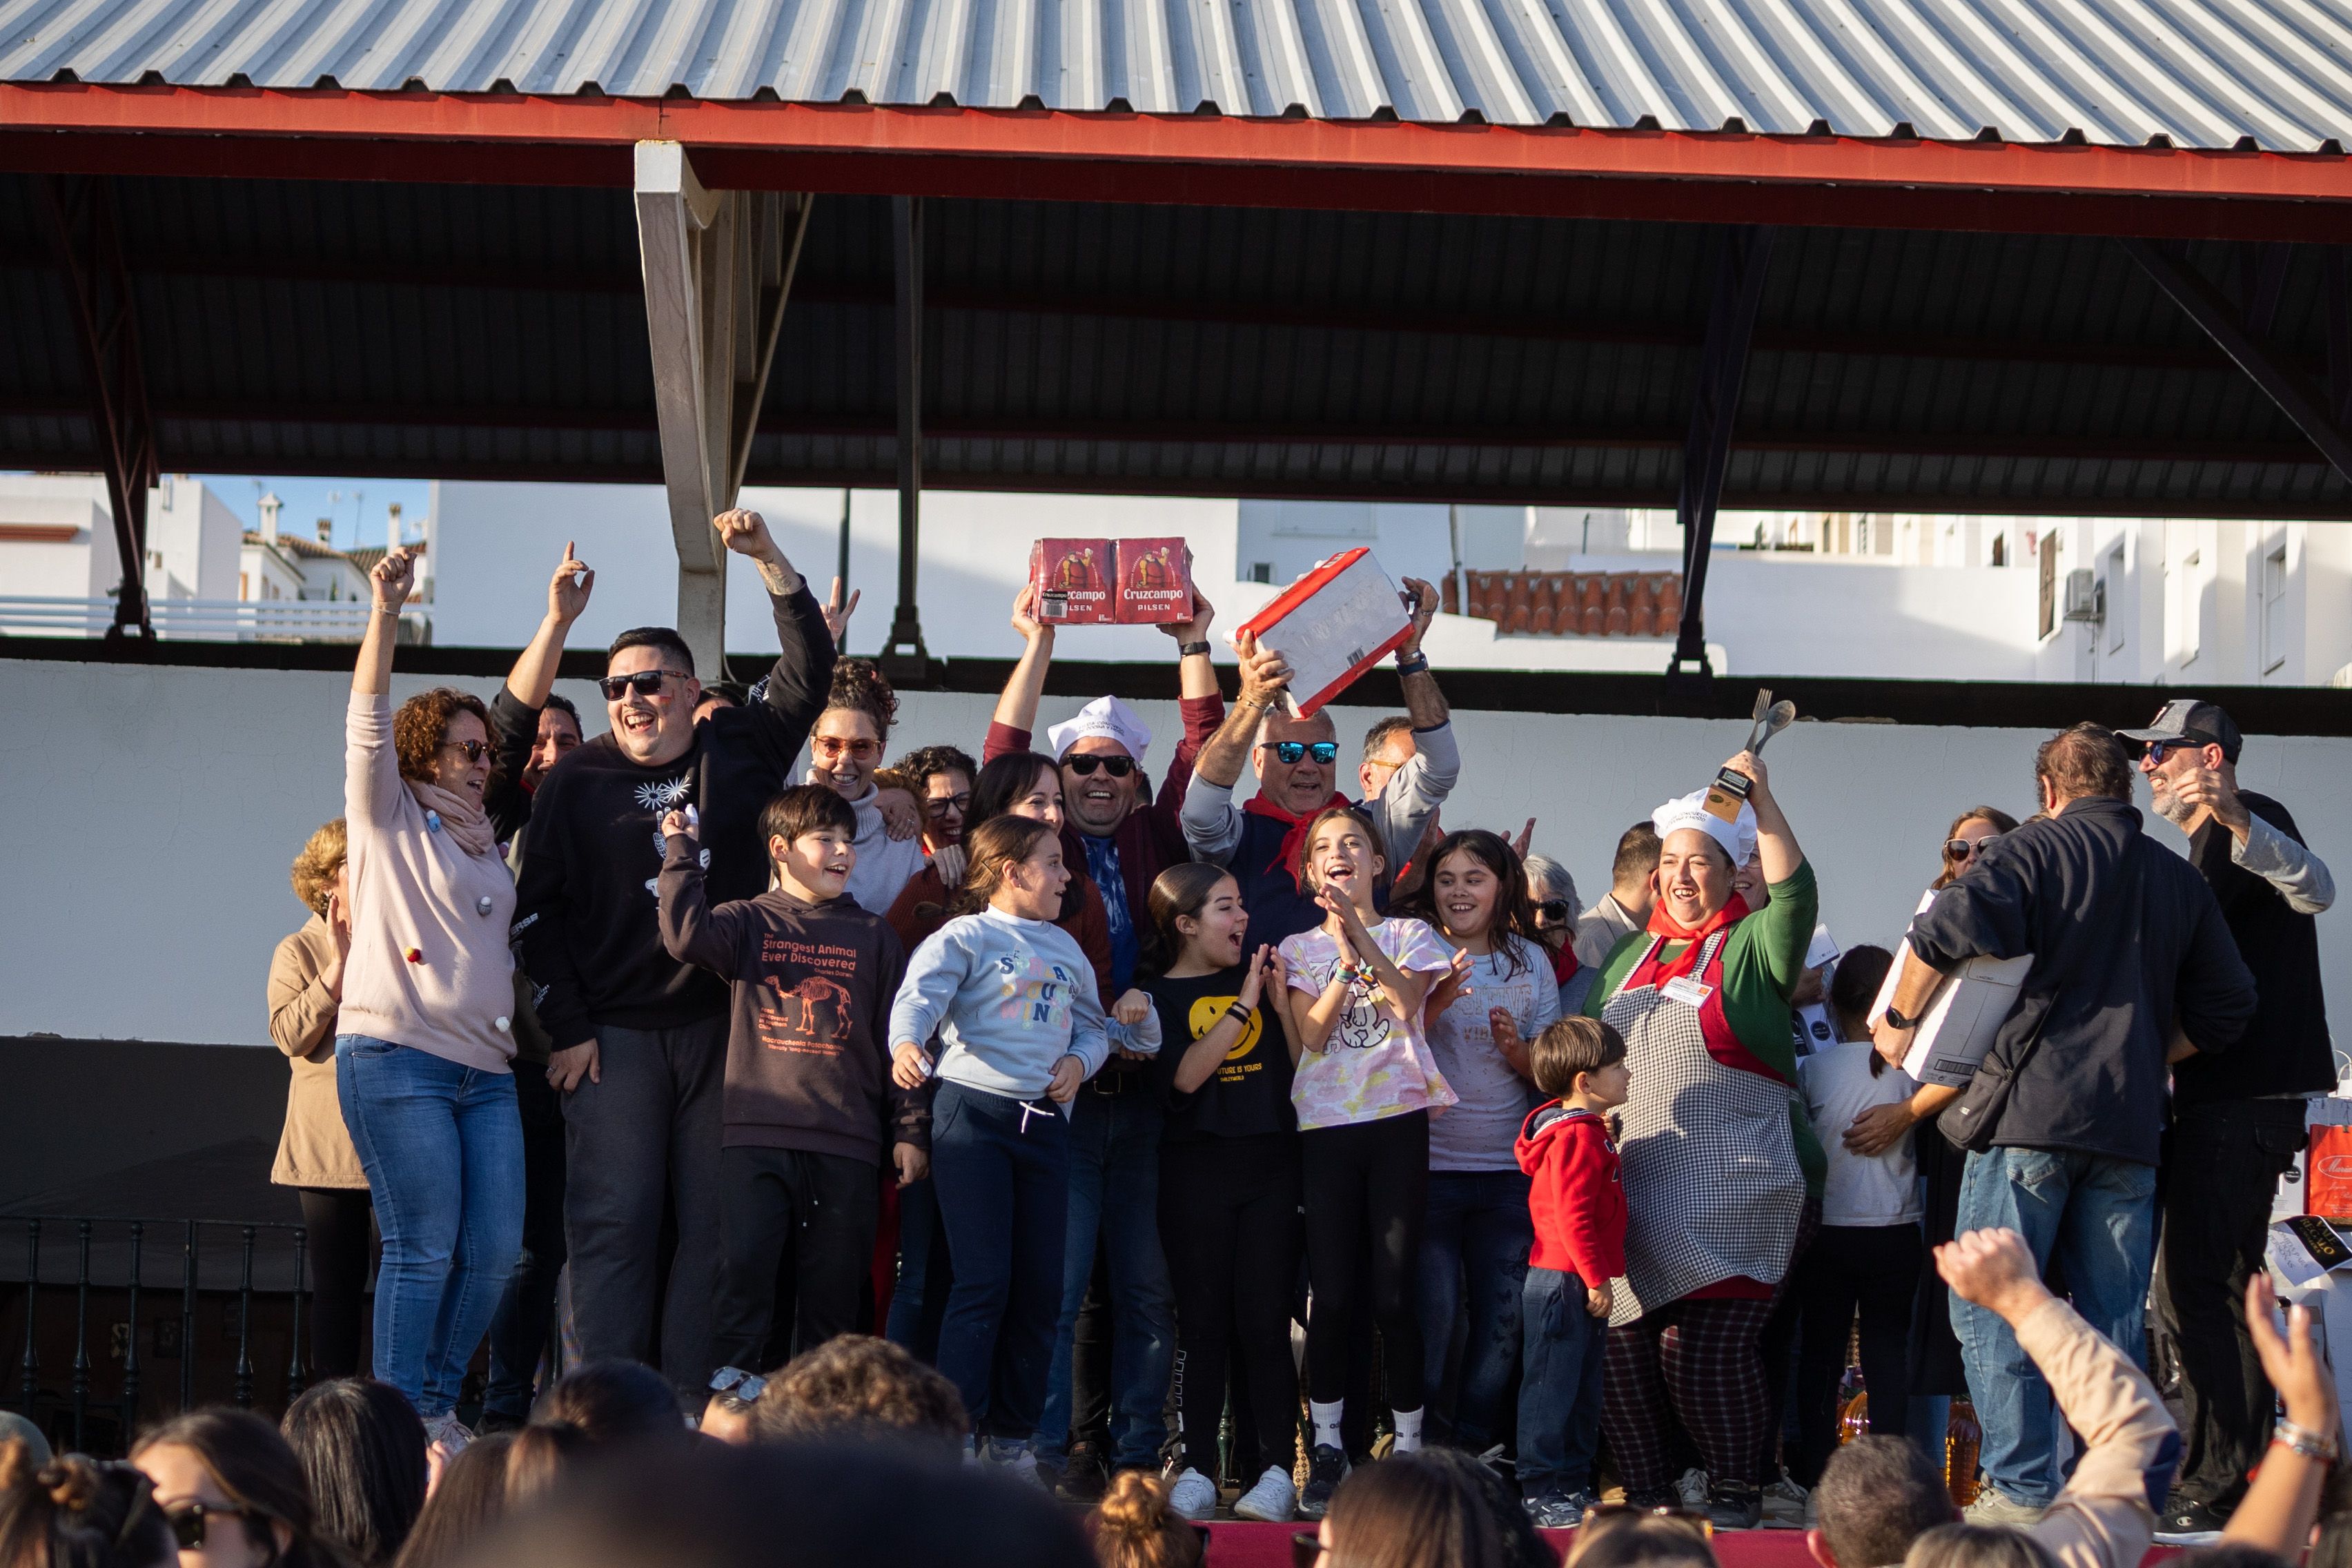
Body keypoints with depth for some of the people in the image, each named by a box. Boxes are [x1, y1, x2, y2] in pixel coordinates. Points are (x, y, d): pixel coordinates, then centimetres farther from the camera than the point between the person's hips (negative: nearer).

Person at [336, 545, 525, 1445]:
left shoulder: (485, 839, 26)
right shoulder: (389, 820, 5)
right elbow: (368, 724, -5)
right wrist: (385, 614, -17)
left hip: (486, 1068, 7)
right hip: (396, 1057, -6)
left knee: (496, 1249, 0)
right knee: (423, 1250, -11)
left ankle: (437, 1403, 13)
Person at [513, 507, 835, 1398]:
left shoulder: (740, 752, 9)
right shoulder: (577, 783, 4)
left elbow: (809, 672, 3)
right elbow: (537, 910, 3)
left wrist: (770, 562, -7)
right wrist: (567, 1026, -4)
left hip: (724, 1025, 2)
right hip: (613, 1034, -2)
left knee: (715, 1225, 1)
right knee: (613, 1224, -7)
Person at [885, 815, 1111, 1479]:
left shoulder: (1066, 949, 19)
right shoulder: (965, 938, -1)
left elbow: (1092, 1025, 26)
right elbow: (920, 995, -17)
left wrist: (1080, 1060, 3)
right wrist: (906, 1045, -39)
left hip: (1044, 1121, 6)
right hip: (974, 1114, -6)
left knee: (1041, 1286, 4)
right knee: (983, 1281, -12)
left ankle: (1011, 1435, 14)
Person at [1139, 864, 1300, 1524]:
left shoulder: (1258, 977, 12)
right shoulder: (1157, 995, 3)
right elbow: (1181, 1078, -13)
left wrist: (1281, 1002, -5)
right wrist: (1243, 1006, -13)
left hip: (1270, 1165, 2)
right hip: (1197, 1167, -2)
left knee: (1264, 1318, -3)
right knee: (1203, 1320, 0)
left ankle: (1275, 1469, -2)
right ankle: (1196, 1469, 4)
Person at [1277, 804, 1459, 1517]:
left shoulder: (1409, 934, 11)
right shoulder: (1299, 948, 13)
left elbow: (1404, 1004, -8)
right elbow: (1311, 1034, -2)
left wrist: (1360, 933, -12)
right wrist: (1346, 957, -10)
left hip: (1398, 1120, -1)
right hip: (1325, 1127, 1)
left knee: (1394, 1294, -5)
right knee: (1332, 1296, -3)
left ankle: (1407, 1444, 4)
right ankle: (1327, 1448, 6)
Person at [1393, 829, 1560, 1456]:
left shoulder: (1530, 960, 8)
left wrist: (1515, 1049, -10)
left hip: (1509, 1169, 3)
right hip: (1428, 1164, -3)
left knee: (1502, 1319, 3)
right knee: (1431, 1316, -6)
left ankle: (1476, 1447, 14)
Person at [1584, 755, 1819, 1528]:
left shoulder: (1752, 947, 4)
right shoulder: (1631, 956, 21)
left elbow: (1795, 893, -16)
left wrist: (1762, 797, -21)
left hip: (1728, 1194, -5)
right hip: (1632, 1186, 5)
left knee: (1704, 1344, -13)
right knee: (1623, 1345, -1)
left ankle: (1736, 1488, 1)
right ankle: (1644, 1490, 9)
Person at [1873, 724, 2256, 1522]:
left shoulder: (2031, 852, -1)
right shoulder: (2181, 879, 15)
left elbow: (1950, 931, -18)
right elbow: (2225, 1007, 18)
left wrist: (1899, 1019, -4)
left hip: (2031, 1106, -5)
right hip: (2132, 1124, 5)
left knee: (1993, 1307, 0)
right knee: (2114, 1317, 9)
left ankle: (2021, 1489, -6)